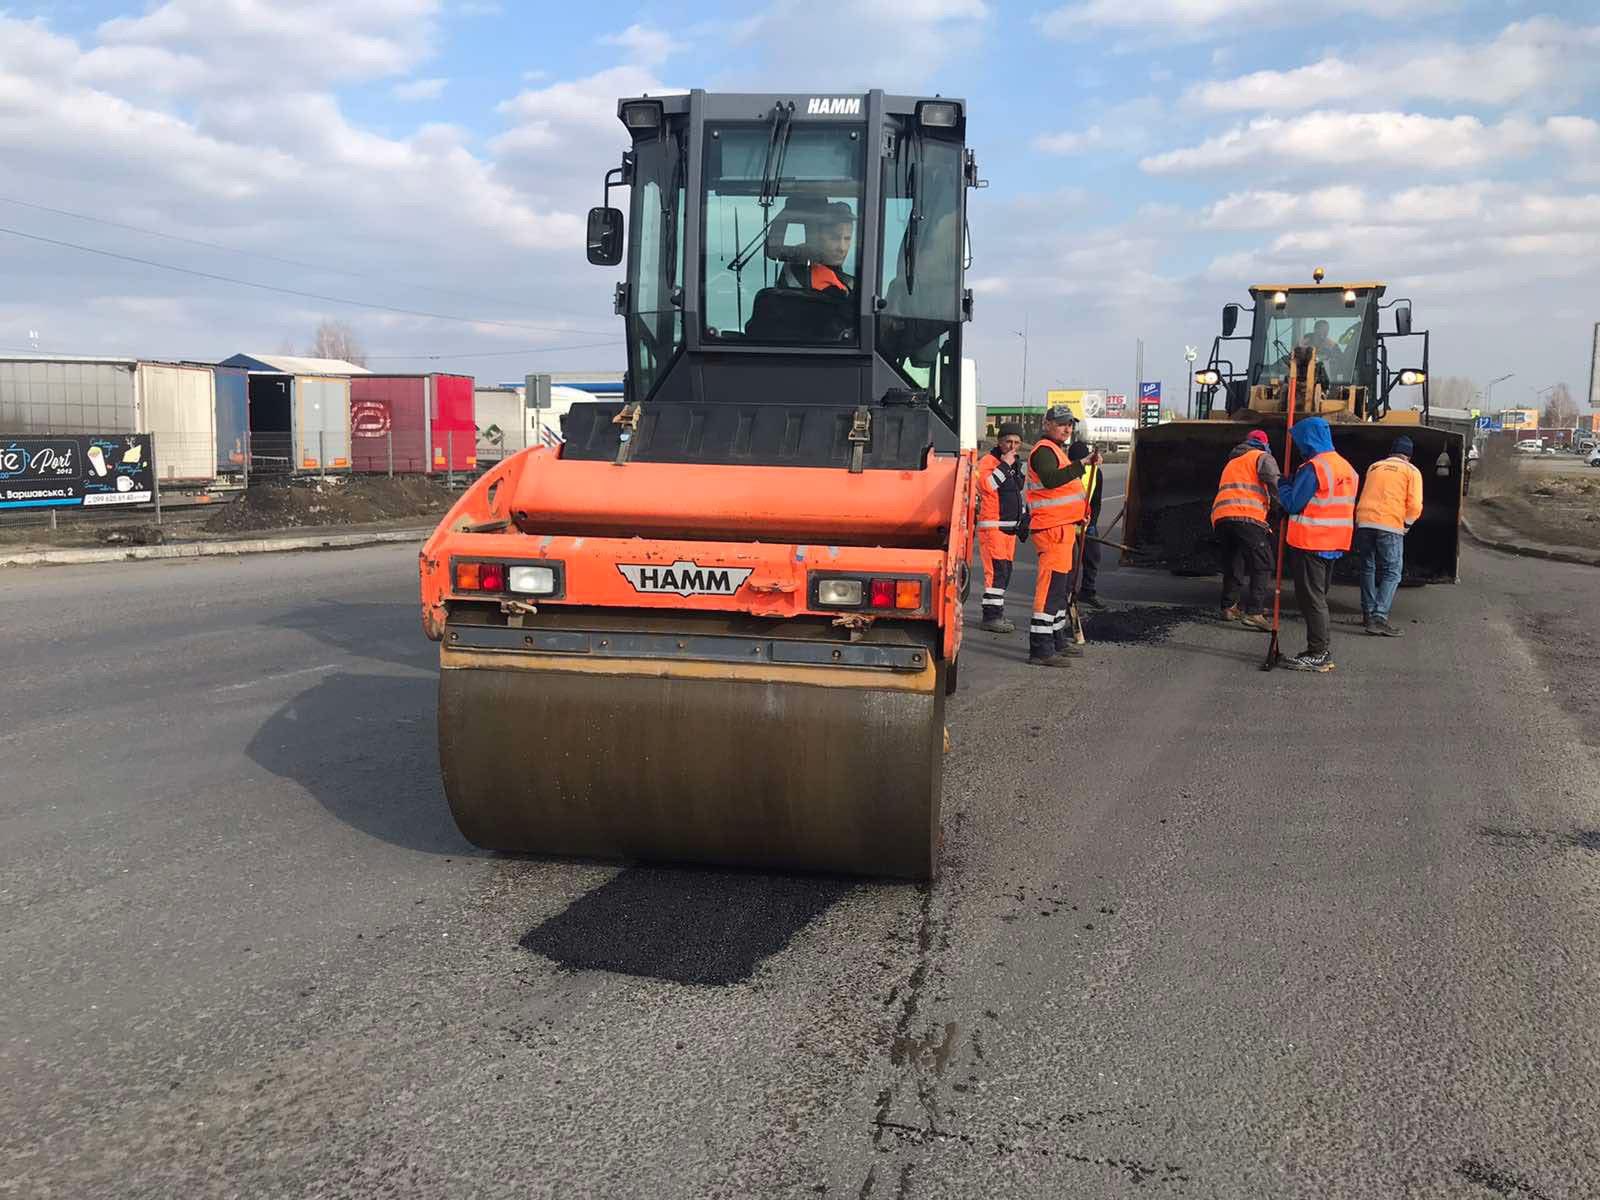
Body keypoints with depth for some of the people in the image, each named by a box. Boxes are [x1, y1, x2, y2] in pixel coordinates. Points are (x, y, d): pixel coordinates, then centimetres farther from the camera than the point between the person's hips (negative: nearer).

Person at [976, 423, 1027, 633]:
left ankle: (997, 614, 17)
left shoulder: (1017, 465, 18)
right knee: (997, 570, -14)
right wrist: (1004, 465, -23)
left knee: (1005, 571, 10)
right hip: (992, 526, -9)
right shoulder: (988, 461, -8)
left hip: (1010, 526, 9)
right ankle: (991, 617, -14)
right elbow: (987, 485, -25)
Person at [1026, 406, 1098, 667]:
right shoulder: (1044, 451, -12)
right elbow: (1050, 479, -32)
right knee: (1051, 585, -14)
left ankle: (1057, 639, 29)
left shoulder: (1056, 451, 22)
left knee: (1062, 584, 18)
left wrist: (1077, 520, 29)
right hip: (1051, 528, -11)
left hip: (1063, 527, 11)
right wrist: (1081, 464, -38)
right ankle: (1040, 648, -16)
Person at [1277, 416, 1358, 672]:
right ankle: (1320, 652, 20)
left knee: (1311, 598, -4)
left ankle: (1318, 654, -3)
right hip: (1335, 543, 9)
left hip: (1311, 543, -9)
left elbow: (1293, 503, -14)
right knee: (1319, 597, 16)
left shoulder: (1313, 468, -16)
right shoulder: (1347, 468, 12)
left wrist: (1282, 485, 4)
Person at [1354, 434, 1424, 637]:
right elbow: (1414, 505, -1)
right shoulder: (1411, 471, 7)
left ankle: (1368, 614, 20)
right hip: (1390, 525, -4)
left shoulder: (1374, 467, 20)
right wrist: (1406, 525, 12)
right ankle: (1379, 617, -15)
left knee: (1368, 569, 15)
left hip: (1364, 522, 4)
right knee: (1392, 573, -2)